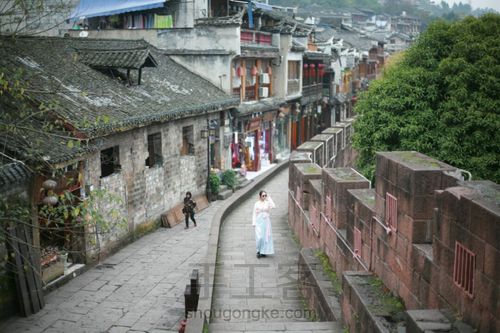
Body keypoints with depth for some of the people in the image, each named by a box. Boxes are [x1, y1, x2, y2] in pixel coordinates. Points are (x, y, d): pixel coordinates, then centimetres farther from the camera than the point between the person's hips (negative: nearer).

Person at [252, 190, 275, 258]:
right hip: (259, 222, -2)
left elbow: (273, 206, -17)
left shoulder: (267, 202, 3)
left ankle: (263, 252, 13)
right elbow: (254, 214, 2)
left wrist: (269, 198, -10)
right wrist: (254, 223, -4)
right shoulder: (257, 204, 1)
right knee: (259, 237, -9)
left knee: (266, 237, 2)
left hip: (266, 221, 2)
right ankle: (258, 251, 6)